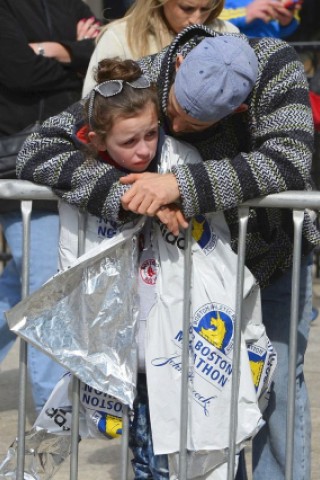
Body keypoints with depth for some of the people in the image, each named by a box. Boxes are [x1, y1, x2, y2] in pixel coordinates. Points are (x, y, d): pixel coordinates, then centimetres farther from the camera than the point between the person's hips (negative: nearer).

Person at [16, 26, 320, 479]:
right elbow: (37, 154, -31)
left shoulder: (274, 64, -31)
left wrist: (181, 183, -49)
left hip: (280, 251, -1)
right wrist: (127, 196, -46)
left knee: (277, 382, 2)